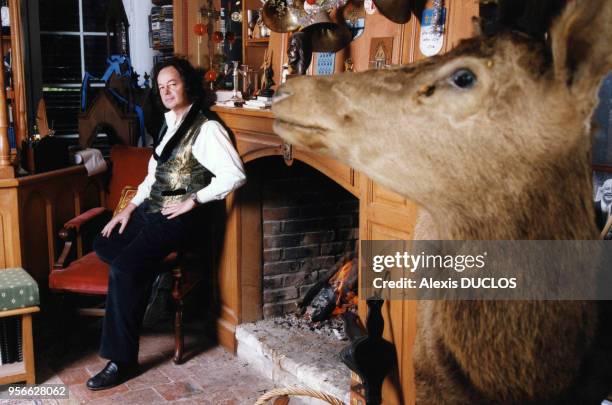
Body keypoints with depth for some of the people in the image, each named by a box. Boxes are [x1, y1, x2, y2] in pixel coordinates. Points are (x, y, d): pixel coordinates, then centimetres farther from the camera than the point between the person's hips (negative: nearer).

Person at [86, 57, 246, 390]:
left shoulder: (206, 129, -11)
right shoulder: (171, 125, 17)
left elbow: (234, 175, -22)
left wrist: (192, 200, -18)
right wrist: (130, 207, 11)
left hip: (177, 218, -9)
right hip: (150, 210, 10)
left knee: (123, 267, -24)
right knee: (103, 245, 1)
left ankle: (122, 360, -17)